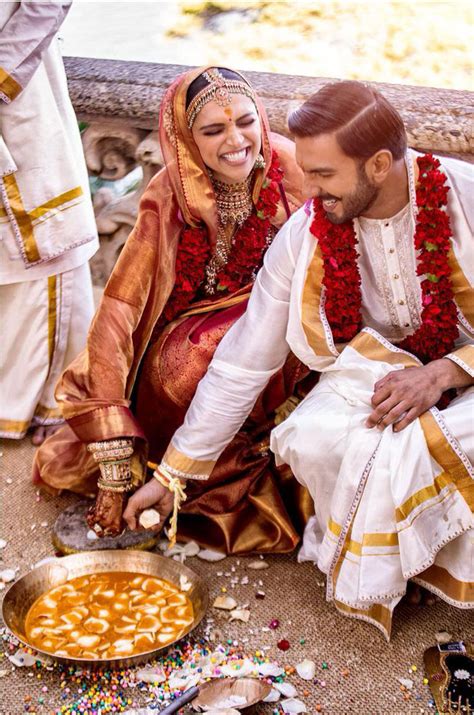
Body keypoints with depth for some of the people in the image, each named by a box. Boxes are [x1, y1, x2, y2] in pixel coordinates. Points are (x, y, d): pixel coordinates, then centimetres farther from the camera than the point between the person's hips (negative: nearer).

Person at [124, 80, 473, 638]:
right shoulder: (305, 235, -11)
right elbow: (243, 362, -5)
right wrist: (171, 473, -2)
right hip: (378, 366, 2)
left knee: (401, 445, -32)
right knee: (306, 441, -28)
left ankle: (373, 580, 0)